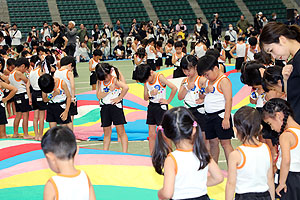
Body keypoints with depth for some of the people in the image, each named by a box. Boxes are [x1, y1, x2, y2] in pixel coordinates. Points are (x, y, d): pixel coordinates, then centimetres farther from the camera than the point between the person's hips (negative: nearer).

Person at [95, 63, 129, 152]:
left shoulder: (114, 79, -10)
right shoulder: (100, 81, 5)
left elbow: (126, 87, -26)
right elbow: (98, 96, -4)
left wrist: (119, 98, -18)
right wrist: (109, 90, -15)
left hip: (115, 106, -5)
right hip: (104, 107, 5)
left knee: (121, 131, -4)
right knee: (107, 132, 10)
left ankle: (124, 153, -3)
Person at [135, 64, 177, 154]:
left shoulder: (160, 77, -15)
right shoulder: (146, 81, 4)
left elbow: (174, 88, -22)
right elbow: (145, 98, 8)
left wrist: (168, 101, -14)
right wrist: (150, 94, -13)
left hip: (161, 106, -6)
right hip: (151, 106, 6)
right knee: (151, 134, 7)